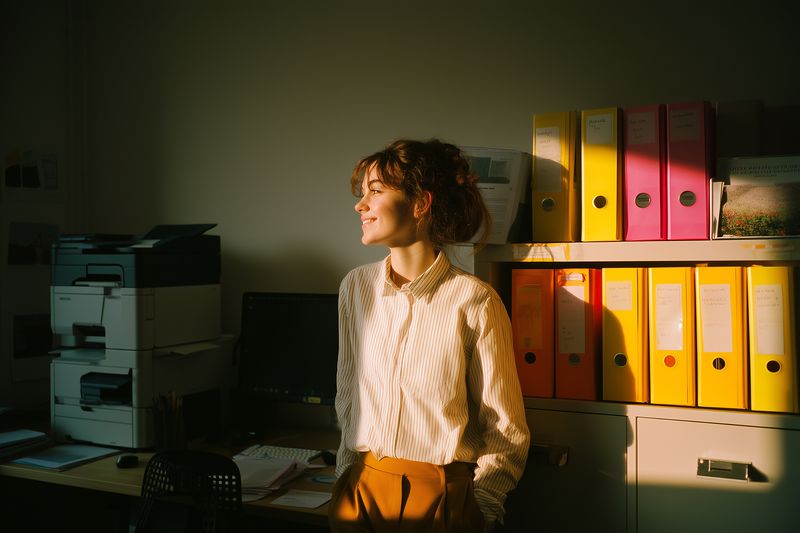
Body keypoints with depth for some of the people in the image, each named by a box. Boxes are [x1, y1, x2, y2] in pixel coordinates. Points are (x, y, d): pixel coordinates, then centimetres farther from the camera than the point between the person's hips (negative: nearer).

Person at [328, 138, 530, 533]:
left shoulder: (475, 302, -14)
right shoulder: (356, 286, -1)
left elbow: (507, 433, -8)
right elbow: (347, 393, 9)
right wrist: (347, 475, 6)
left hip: (442, 495, -3)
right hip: (359, 488, 4)